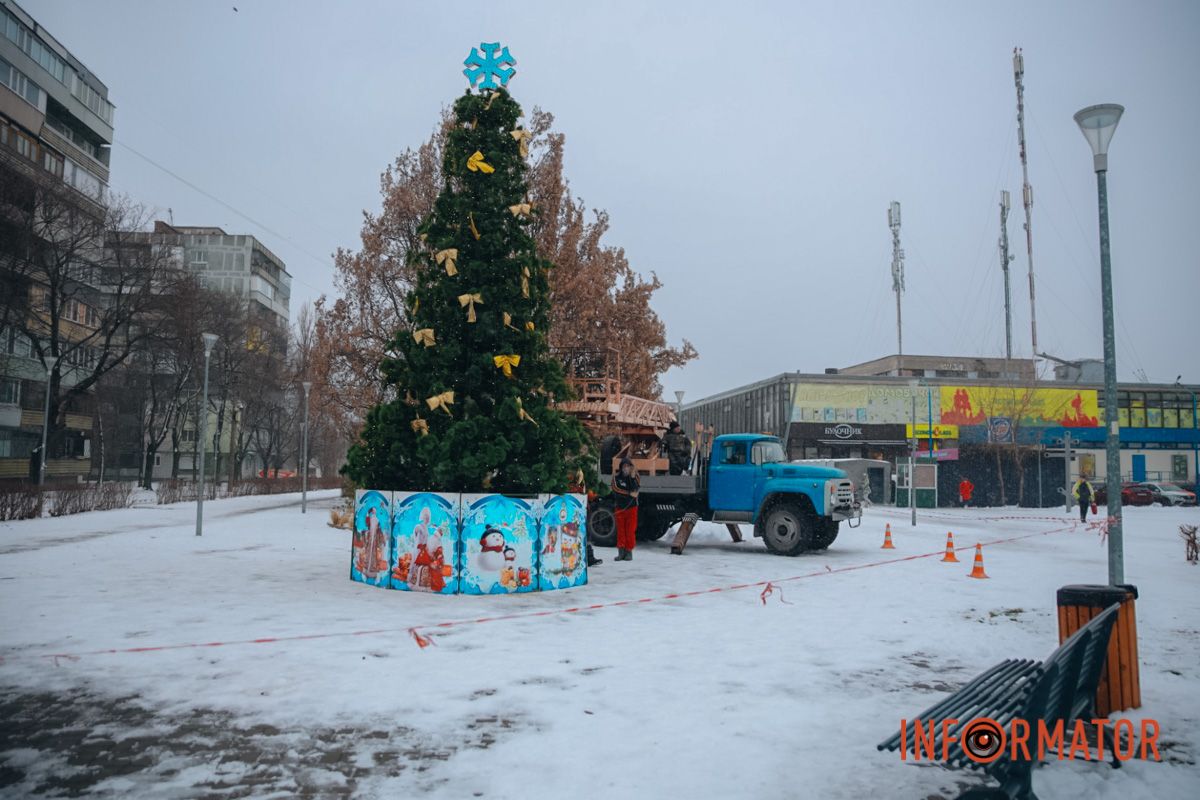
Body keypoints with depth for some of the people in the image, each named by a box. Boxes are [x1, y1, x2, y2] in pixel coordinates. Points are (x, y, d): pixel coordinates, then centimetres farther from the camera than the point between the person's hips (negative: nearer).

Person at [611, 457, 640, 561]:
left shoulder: (635, 476, 2)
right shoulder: (616, 477, -1)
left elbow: (637, 489, -11)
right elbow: (616, 490, -13)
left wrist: (633, 478, -21)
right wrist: (630, 494, -15)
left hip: (632, 506, 0)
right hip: (620, 507, 0)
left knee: (630, 530, -2)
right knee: (620, 529, 2)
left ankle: (629, 551, 5)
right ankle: (621, 551, 8)